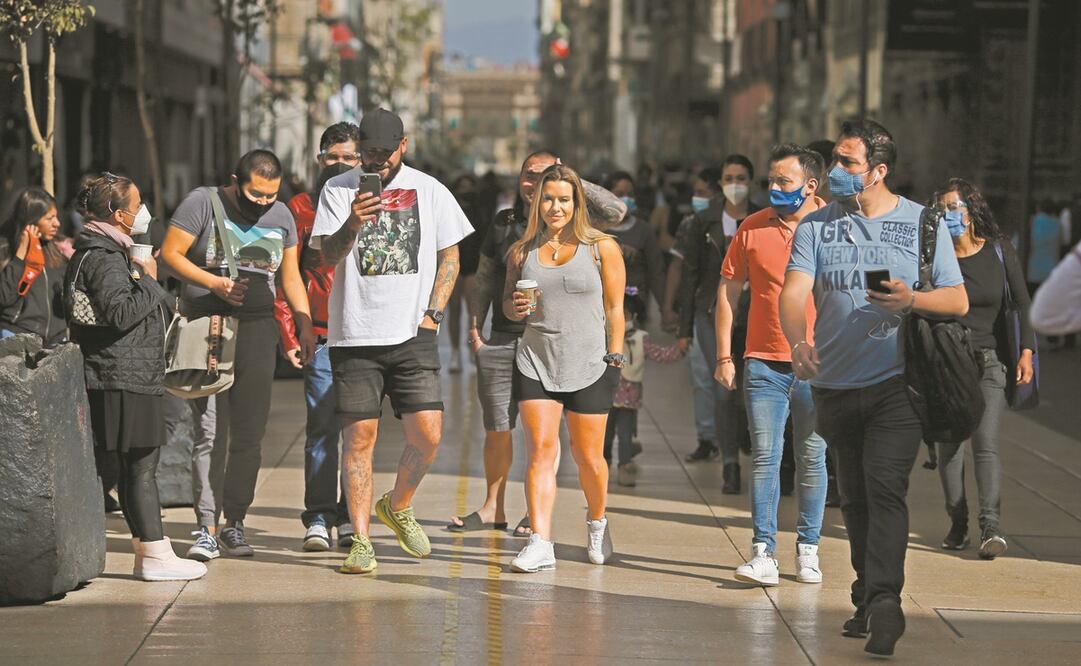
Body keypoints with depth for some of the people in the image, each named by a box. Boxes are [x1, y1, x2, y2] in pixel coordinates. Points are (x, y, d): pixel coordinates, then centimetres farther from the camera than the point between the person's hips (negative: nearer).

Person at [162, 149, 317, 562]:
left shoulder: (281, 217, 12)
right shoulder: (203, 203, -2)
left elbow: (291, 277, 19)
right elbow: (170, 254, -4)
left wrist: (305, 324, 8)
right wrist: (215, 283, -15)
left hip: (257, 330, 4)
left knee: (249, 433, 2)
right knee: (210, 432, -8)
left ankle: (235, 523, 12)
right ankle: (207, 528, -5)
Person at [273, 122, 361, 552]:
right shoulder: (302, 208, 8)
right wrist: (288, 334, -2)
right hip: (321, 335, -1)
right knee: (322, 427, -5)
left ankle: (351, 515, 10)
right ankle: (318, 517, -1)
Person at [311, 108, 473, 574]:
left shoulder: (429, 190, 9)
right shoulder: (339, 191, 4)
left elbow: (449, 257, 13)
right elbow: (328, 255, -6)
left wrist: (432, 314, 1)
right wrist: (352, 225, -26)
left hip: (412, 335, 1)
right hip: (354, 337, -1)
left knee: (427, 434, -6)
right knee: (359, 435, -3)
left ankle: (397, 507, 21)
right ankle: (360, 541, 4)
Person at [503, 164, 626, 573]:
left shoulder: (601, 248, 2)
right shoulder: (522, 251, 9)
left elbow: (615, 309, 3)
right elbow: (507, 305, 18)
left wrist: (614, 358, -2)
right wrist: (517, 307, -5)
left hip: (588, 366, -2)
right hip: (535, 364, 2)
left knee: (588, 457, 5)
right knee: (540, 450, -8)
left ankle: (597, 522, 32)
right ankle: (540, 543, -12)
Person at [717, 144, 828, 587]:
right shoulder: (753, 228, 5)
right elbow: (728, 292, 9)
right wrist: (724, 356, 4)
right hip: (764, 363, 1)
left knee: (812, 459, 6)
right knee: (765, 457, -3)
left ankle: (807, 550, 15)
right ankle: (764, 553, -3)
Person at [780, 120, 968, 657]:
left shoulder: (923, 223, 3)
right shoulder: (816, 225, 7)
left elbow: (958, 302, 4)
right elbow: (794, 293, -7)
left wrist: (911, 300, -17)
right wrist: (797, 341, -28)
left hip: (897, 382, -3)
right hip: (835, 385, 3)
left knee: (884, 487, -18)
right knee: (854, 498, 11)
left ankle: (884, 602, -22)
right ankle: (869, 599, 23)